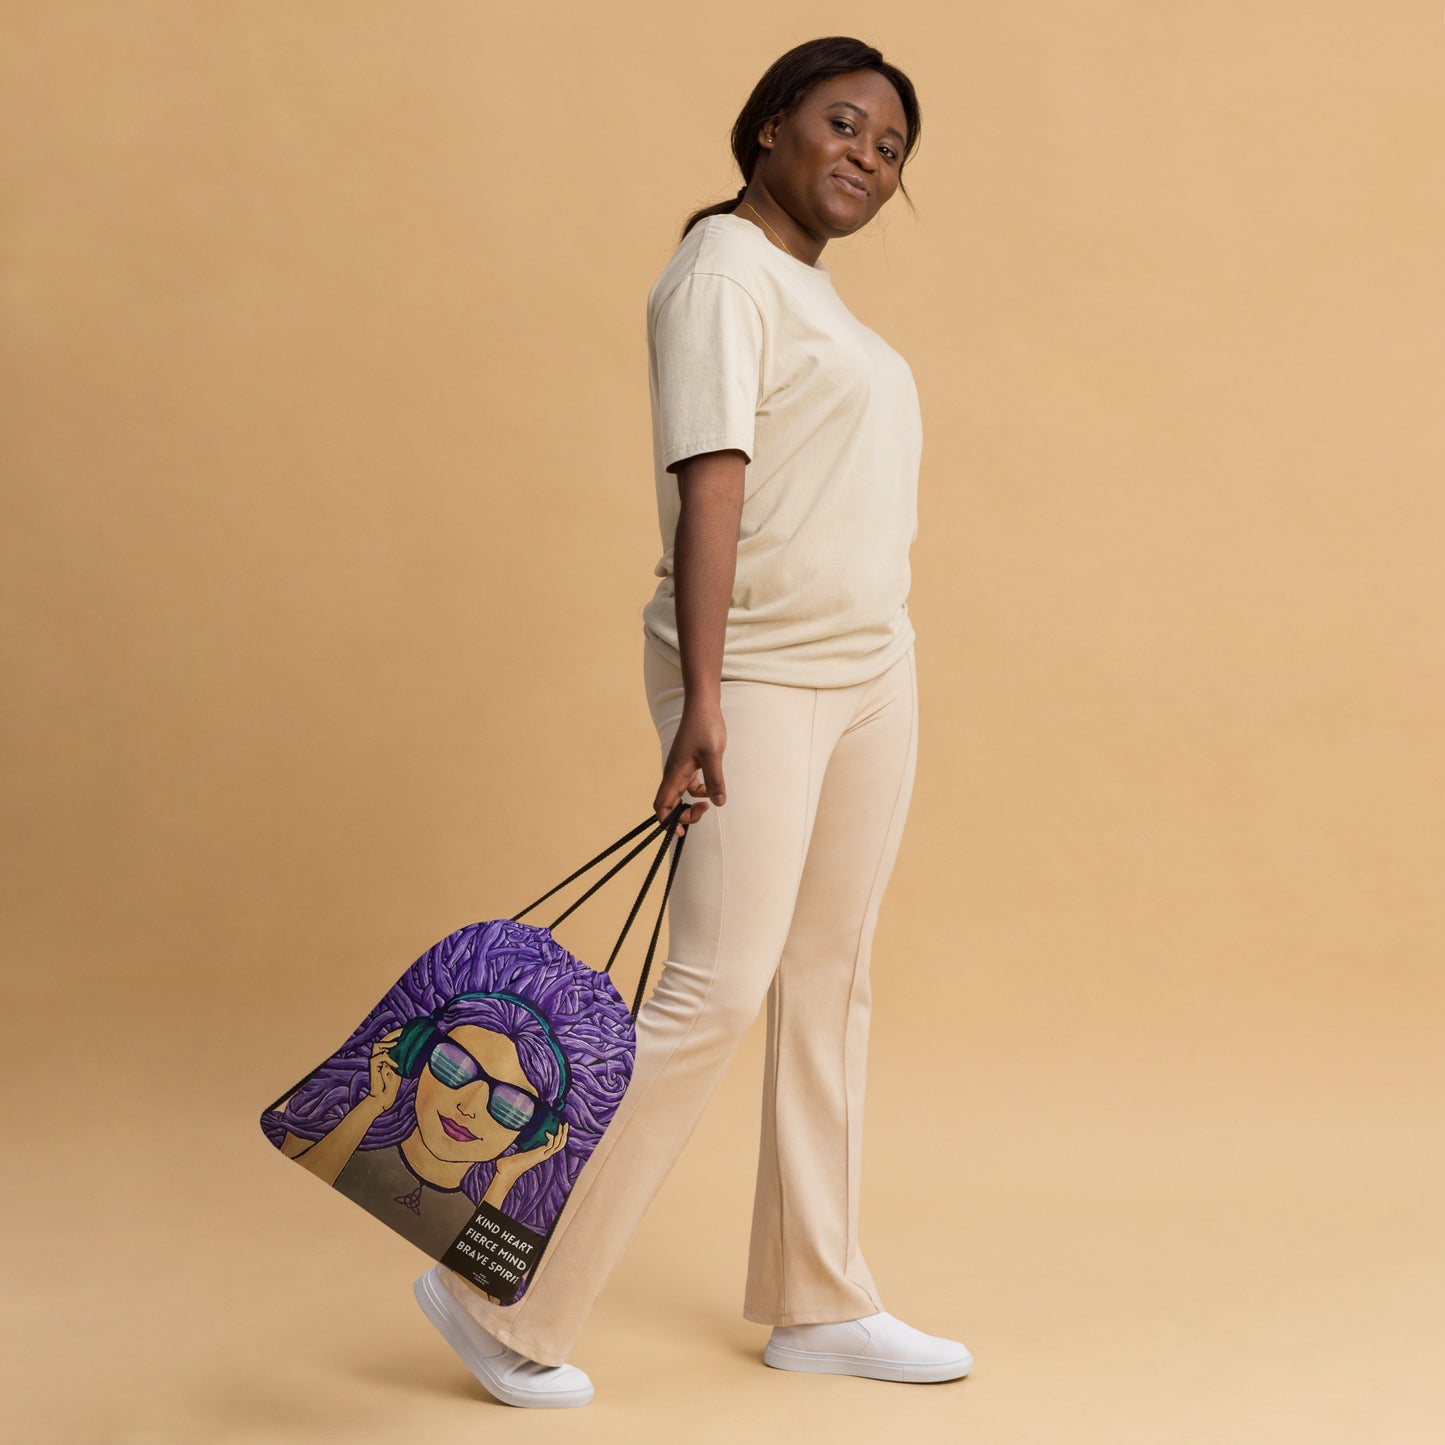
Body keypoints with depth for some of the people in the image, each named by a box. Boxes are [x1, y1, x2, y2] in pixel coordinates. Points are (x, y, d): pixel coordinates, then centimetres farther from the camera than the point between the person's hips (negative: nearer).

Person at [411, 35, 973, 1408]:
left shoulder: (808, 288, 17)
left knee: (828, 985, 11)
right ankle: (503, 1295, 0)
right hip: (759, 676, -9)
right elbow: (709, 487, -21)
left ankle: (816, 1305, 19)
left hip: (868, 666, 9)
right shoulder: (724, 272, -11)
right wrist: (703, 702, -27)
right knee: (714, 988, -11)